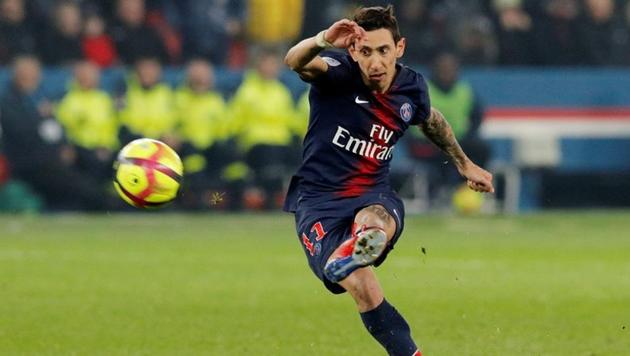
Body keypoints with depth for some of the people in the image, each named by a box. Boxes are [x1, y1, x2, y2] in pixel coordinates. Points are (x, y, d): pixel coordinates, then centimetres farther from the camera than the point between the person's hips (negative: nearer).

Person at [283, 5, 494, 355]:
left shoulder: (412, 87, 2)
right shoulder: (338, 73, -11)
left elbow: (431, 120, 27)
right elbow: (296, 62, -35)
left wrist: (464, 163, 38)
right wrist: (322, 41, -56)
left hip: (374, 197, 3)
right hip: (318, 201, -2)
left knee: (374, 225, -38)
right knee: (363, 289, -24)